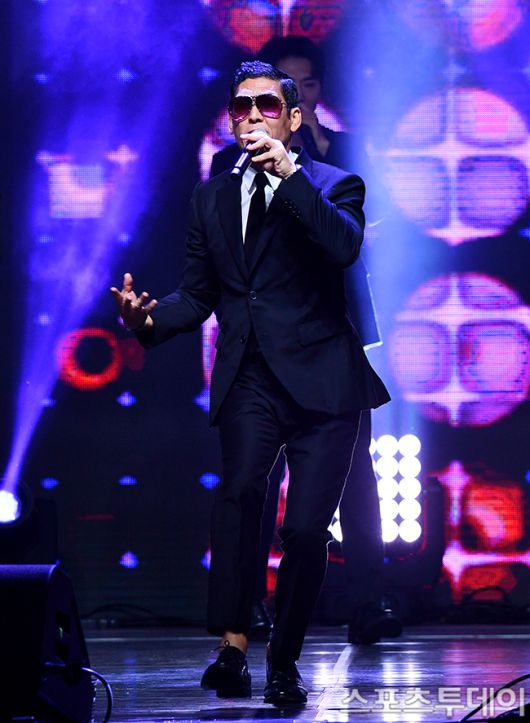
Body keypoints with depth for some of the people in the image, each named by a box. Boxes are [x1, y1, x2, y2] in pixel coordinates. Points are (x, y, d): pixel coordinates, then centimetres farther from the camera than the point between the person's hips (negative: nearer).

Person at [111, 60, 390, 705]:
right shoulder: (211, 197, 18)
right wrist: (149, 319, -4)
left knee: (306, 530, -4)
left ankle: (283, 662, 15)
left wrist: (287, 175, -20)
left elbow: (345, 246, -18)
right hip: (248, 379, 2)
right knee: (239, 489, -25)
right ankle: (232, 650, -30)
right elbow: (197, 294, 17)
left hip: (320, 379, -2)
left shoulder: (334, 186, 5)